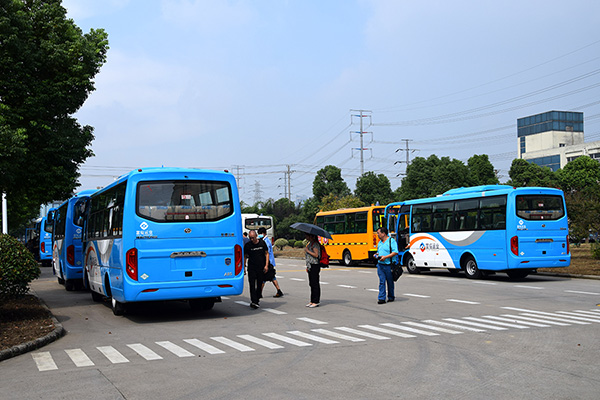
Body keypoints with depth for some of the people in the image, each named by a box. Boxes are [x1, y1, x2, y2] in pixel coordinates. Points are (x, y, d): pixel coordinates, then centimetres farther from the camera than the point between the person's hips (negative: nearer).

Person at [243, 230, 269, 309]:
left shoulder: (262, 243, 2)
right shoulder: (247, 245, -1)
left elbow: (267, 254, 7)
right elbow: (245, 256, 5)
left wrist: (266, 265, -2)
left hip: (261, 268, 2)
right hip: (251, 268, -2)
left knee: (259, 285, 8)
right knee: (252, 285, -11)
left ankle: (257, 300, 19)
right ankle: (253, 301, -17)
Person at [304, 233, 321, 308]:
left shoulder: (315, 244, -11)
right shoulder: (309, 243, 17)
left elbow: (316, 255, -22)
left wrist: (307, 251, -17)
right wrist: (307, 266, 19)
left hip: (315, 266, -9)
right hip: (310, 266, 9)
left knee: (315, 284, -6)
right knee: (311, 284, 11)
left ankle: (316, 302, -3)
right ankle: (312, 301, 15)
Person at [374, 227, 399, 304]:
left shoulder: (391, 241, -7)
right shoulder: (380, 242, 16)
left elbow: (395, 252, -15)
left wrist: (385, 257, -20)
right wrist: (377, 255, 7)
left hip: (388, 265, -6)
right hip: (380, 265, 6)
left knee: (390, 282, 7)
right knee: (382, 281, -2)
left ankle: (391, 297, 21)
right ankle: (381, 298, -4)